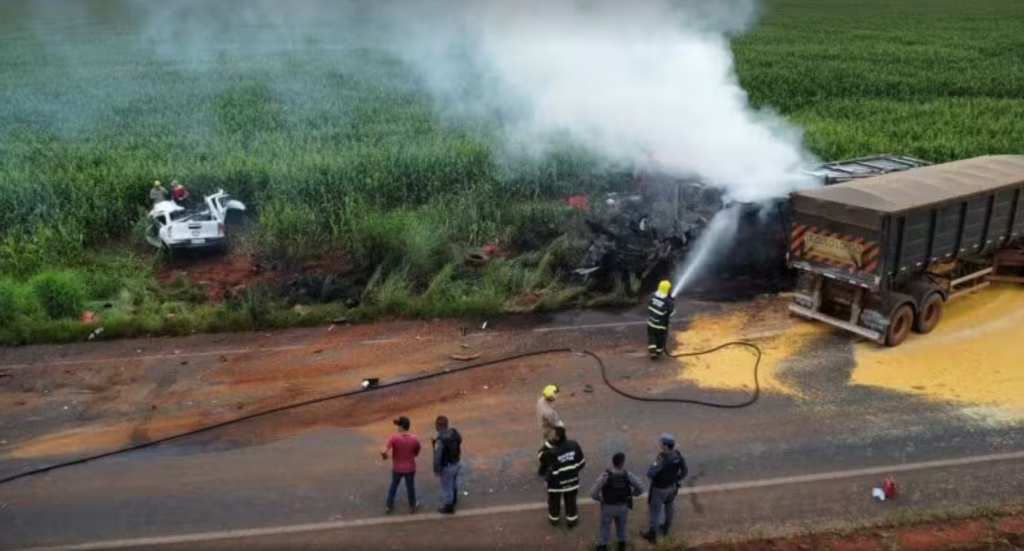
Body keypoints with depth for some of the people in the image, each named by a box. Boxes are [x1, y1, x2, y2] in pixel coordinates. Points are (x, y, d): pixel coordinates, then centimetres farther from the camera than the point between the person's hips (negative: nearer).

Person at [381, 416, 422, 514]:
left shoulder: (394, 437, -25)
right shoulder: (415, 438, -18)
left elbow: (384, 452, -31)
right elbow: (416, 454, -3)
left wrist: (384, 456, -10)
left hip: (397, 468, -1)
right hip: (410, 468, 1)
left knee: (393, 486, 23)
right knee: (410, 486, 21)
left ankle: (390, 506, 38)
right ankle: (412, 506, 39)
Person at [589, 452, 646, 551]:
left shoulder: (605, 476, -33)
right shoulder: (628, 475, -25)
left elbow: (593, 493, -31)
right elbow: (640, 488, -13)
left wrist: (600, 498, -9)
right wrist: (631, 494, 4)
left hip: (608, 506, -2)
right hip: (623, 506, 2)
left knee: (605, 527, 23)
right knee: (621, 526, 29)